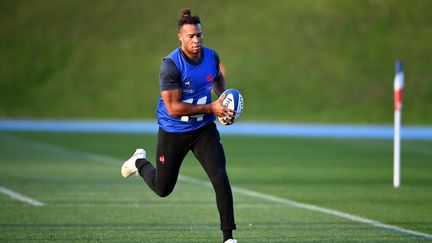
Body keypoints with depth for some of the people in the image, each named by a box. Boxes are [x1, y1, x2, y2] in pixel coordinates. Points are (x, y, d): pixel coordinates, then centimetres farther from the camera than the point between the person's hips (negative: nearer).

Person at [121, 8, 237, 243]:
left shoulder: (212, 56, -5)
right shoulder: (171, 65, -24)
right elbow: (173, 107, -26)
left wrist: (223, 97, 1)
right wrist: (211, 108, -28)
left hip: (204, 129, 4)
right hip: (173, 132, -3)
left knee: (220, 178, -16)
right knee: (163, 189, 13)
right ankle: (140, 162, 47)